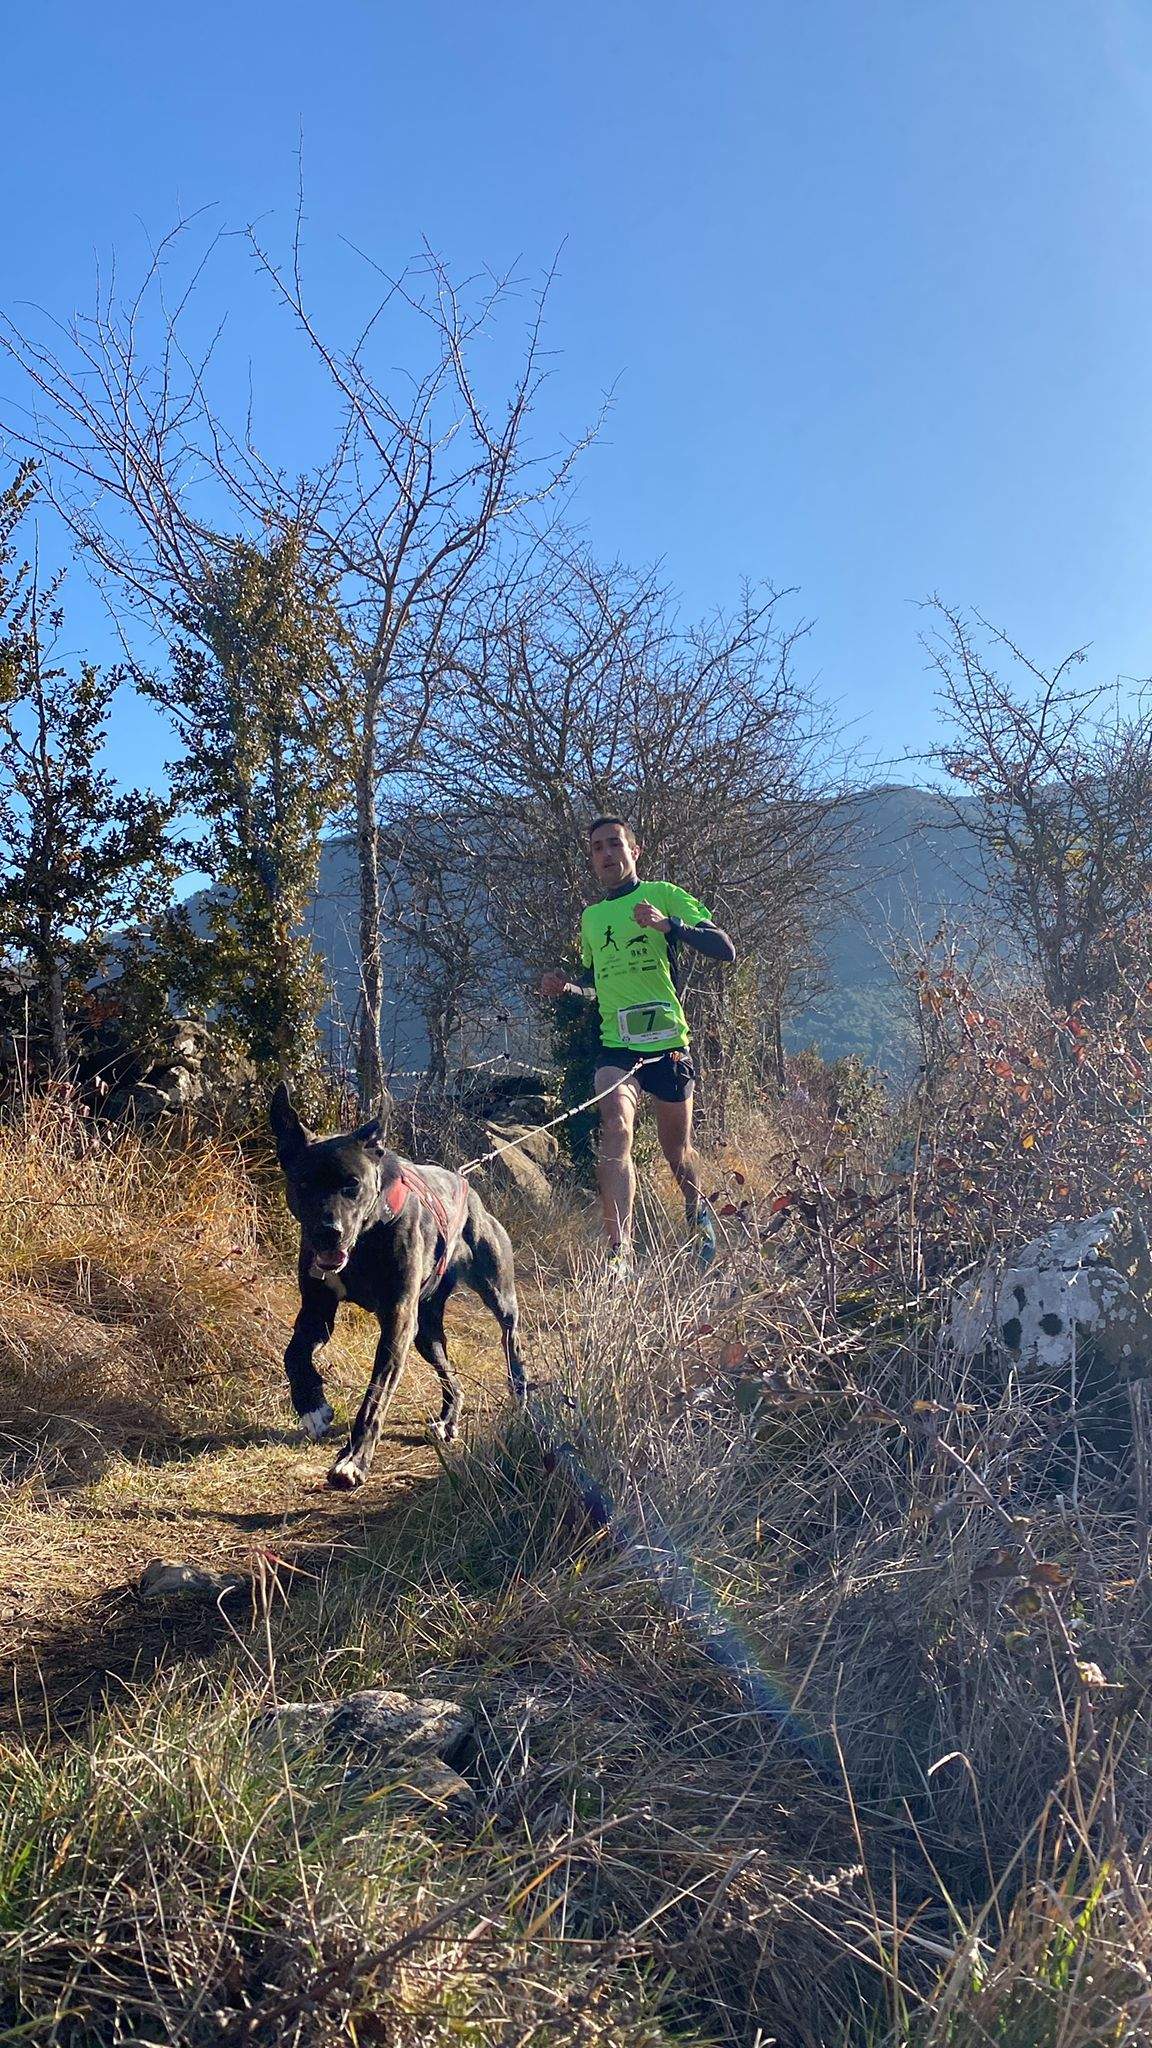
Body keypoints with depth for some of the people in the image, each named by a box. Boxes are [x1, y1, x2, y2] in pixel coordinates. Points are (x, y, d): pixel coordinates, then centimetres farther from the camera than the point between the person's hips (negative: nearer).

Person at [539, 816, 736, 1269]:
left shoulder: (663, 895, 2)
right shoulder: (590, 917, 17)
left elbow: (725, 949, -7)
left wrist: (669, 925, -21)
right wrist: (567, 986, 9)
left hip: (667, 1042, -2)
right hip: (616, 1046, 2)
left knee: (677, 1150, 10)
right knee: (615, 1129, -24)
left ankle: (699, 1214, 43)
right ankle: (619, 1250, -30)